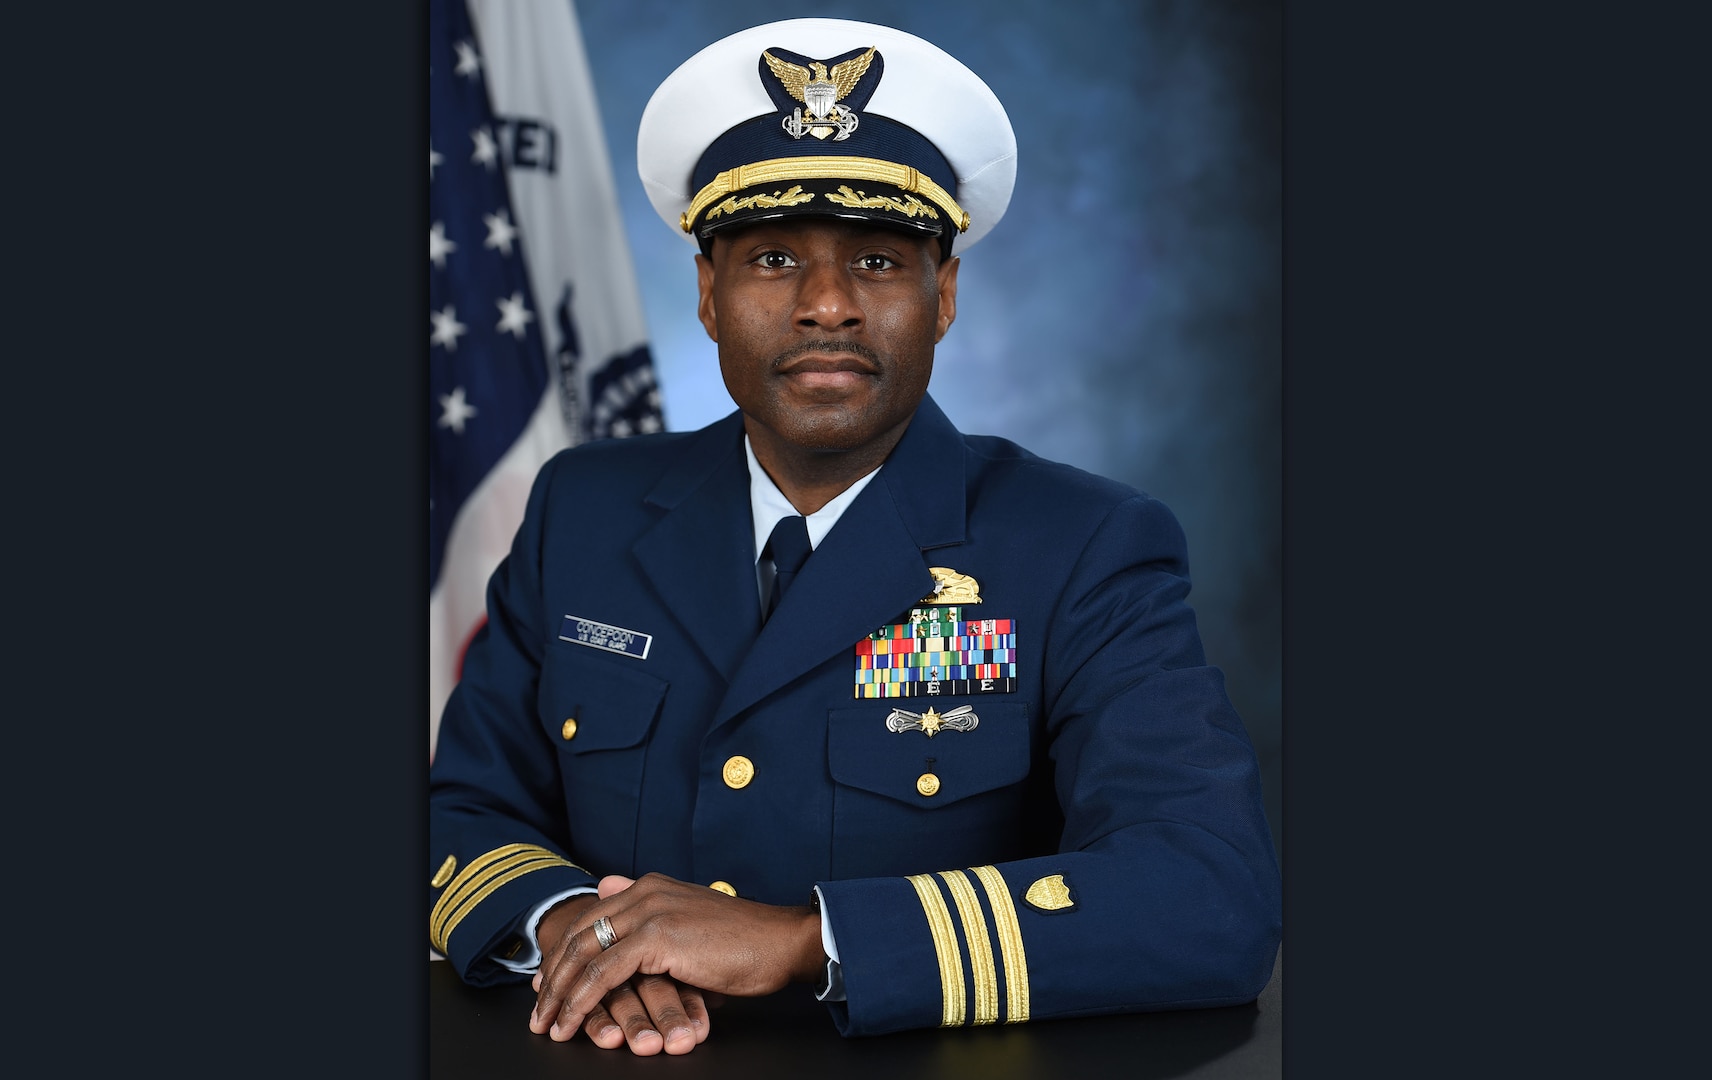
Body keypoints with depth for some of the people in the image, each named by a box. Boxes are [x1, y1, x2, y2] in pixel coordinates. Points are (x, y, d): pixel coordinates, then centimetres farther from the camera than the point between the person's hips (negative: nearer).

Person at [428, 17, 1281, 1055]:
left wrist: (795, 937, -24)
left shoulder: (1088, 556, -7)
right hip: (614, 1060, 4)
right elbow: (463, 809, 8)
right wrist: (561, 921, -14)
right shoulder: (583, 514, 5)